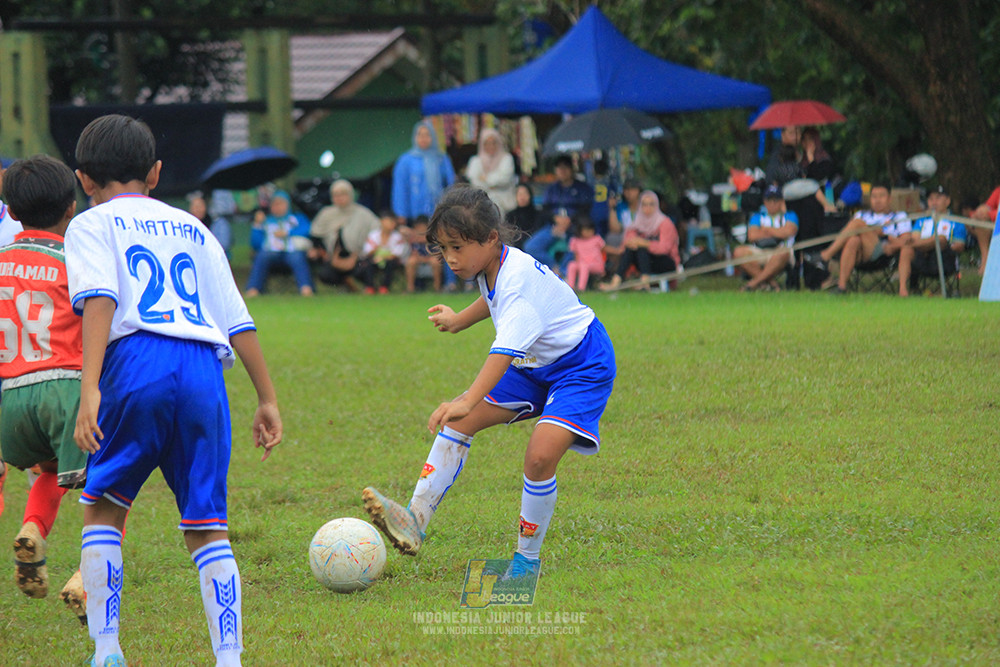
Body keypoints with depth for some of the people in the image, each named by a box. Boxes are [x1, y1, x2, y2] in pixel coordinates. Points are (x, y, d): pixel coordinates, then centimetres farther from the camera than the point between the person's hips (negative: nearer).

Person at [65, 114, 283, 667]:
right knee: (206, 527, 7)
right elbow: (238, 321, 21)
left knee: (102, 507, 12)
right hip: (204, 371, 3)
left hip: (138, 362, -3)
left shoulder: (91, 226, 13)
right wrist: (267, 399, 24)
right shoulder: (192, 230, 27)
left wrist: (89, 389, -15)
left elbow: (99, 301, -6)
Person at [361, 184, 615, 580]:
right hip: (533, 365, 9)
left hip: (581, 366, -9)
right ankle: (415, 522, -7)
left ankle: (527, 559, -6)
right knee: (457, 424, -4)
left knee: (540, 455, -25)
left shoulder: (518, 279, -32)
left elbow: (505, 350, -45)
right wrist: (460, 320, 36)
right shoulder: (493, 268, -5)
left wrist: (468, 401, -57)